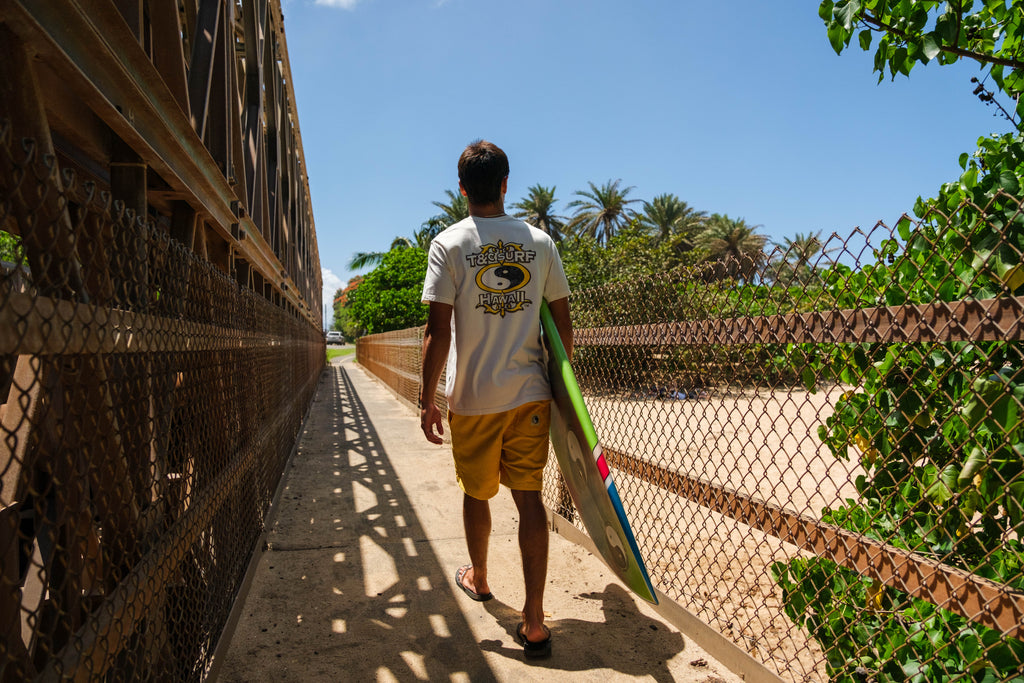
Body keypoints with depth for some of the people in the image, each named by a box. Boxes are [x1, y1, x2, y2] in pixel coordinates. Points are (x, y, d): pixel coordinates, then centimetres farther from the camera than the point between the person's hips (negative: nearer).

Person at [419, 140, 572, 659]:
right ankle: (534, 621, 5)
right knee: (529, 497, 5)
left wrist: (427, 399, -3)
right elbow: (563, 324, 5)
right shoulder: (540, 241, 2)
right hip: (529, 393, 2)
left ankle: (478, 578, 42)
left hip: (472, 397, -1)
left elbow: (438, 332, -11)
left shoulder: (449, 245, -7)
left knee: (476, 494, 18)